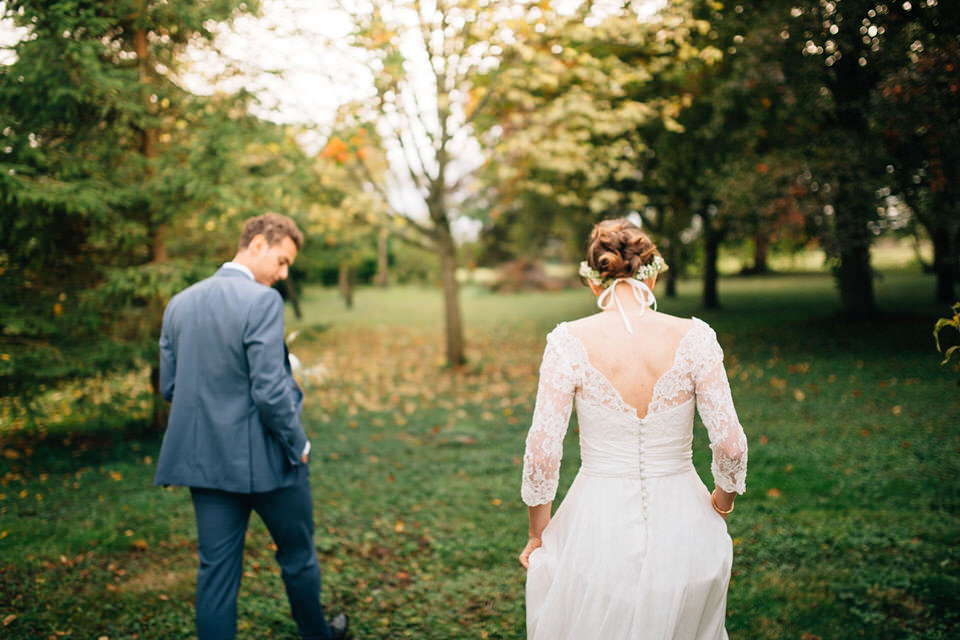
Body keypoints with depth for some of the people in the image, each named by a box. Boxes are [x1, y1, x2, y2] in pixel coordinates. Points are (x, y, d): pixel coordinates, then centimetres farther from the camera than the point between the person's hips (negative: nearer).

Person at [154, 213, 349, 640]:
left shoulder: (179, 304, 4)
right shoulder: (261, 301, -18)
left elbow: (169, 387, 9)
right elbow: (270, 391, -22)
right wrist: (298, 444, -8)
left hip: (203, 458, 5)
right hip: (265, 459, -5)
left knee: (216, 568, 10)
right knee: (297, 555, 17)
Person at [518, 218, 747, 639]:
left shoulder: (569, 341, -12)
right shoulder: (694, 337, -10)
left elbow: (542, 451, -12)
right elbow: (730, 443, -9)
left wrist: (538, 533, 4)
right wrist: (722, 502, 12)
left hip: (598, 528, -1)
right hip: (682, 521, 2)